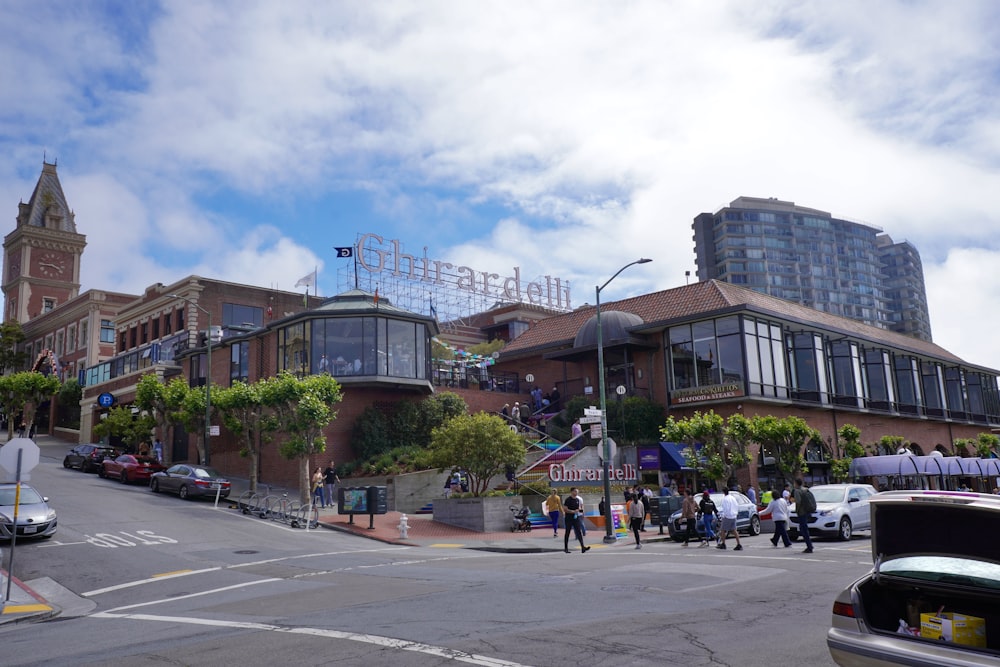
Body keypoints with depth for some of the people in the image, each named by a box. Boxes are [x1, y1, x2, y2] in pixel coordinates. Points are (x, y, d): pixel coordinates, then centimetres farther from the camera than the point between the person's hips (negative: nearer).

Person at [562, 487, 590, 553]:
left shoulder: (578, 499, 10)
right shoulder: (568, 499, -10)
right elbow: (565, 509, -15)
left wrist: (580, 509, 0)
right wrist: (573, 511, -21)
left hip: (576, 518, 5)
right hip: (569, 518, -5)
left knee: (579, 532, -4)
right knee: (567, 532, 5)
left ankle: (583, 547, -11)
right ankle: (566, 548, 17)